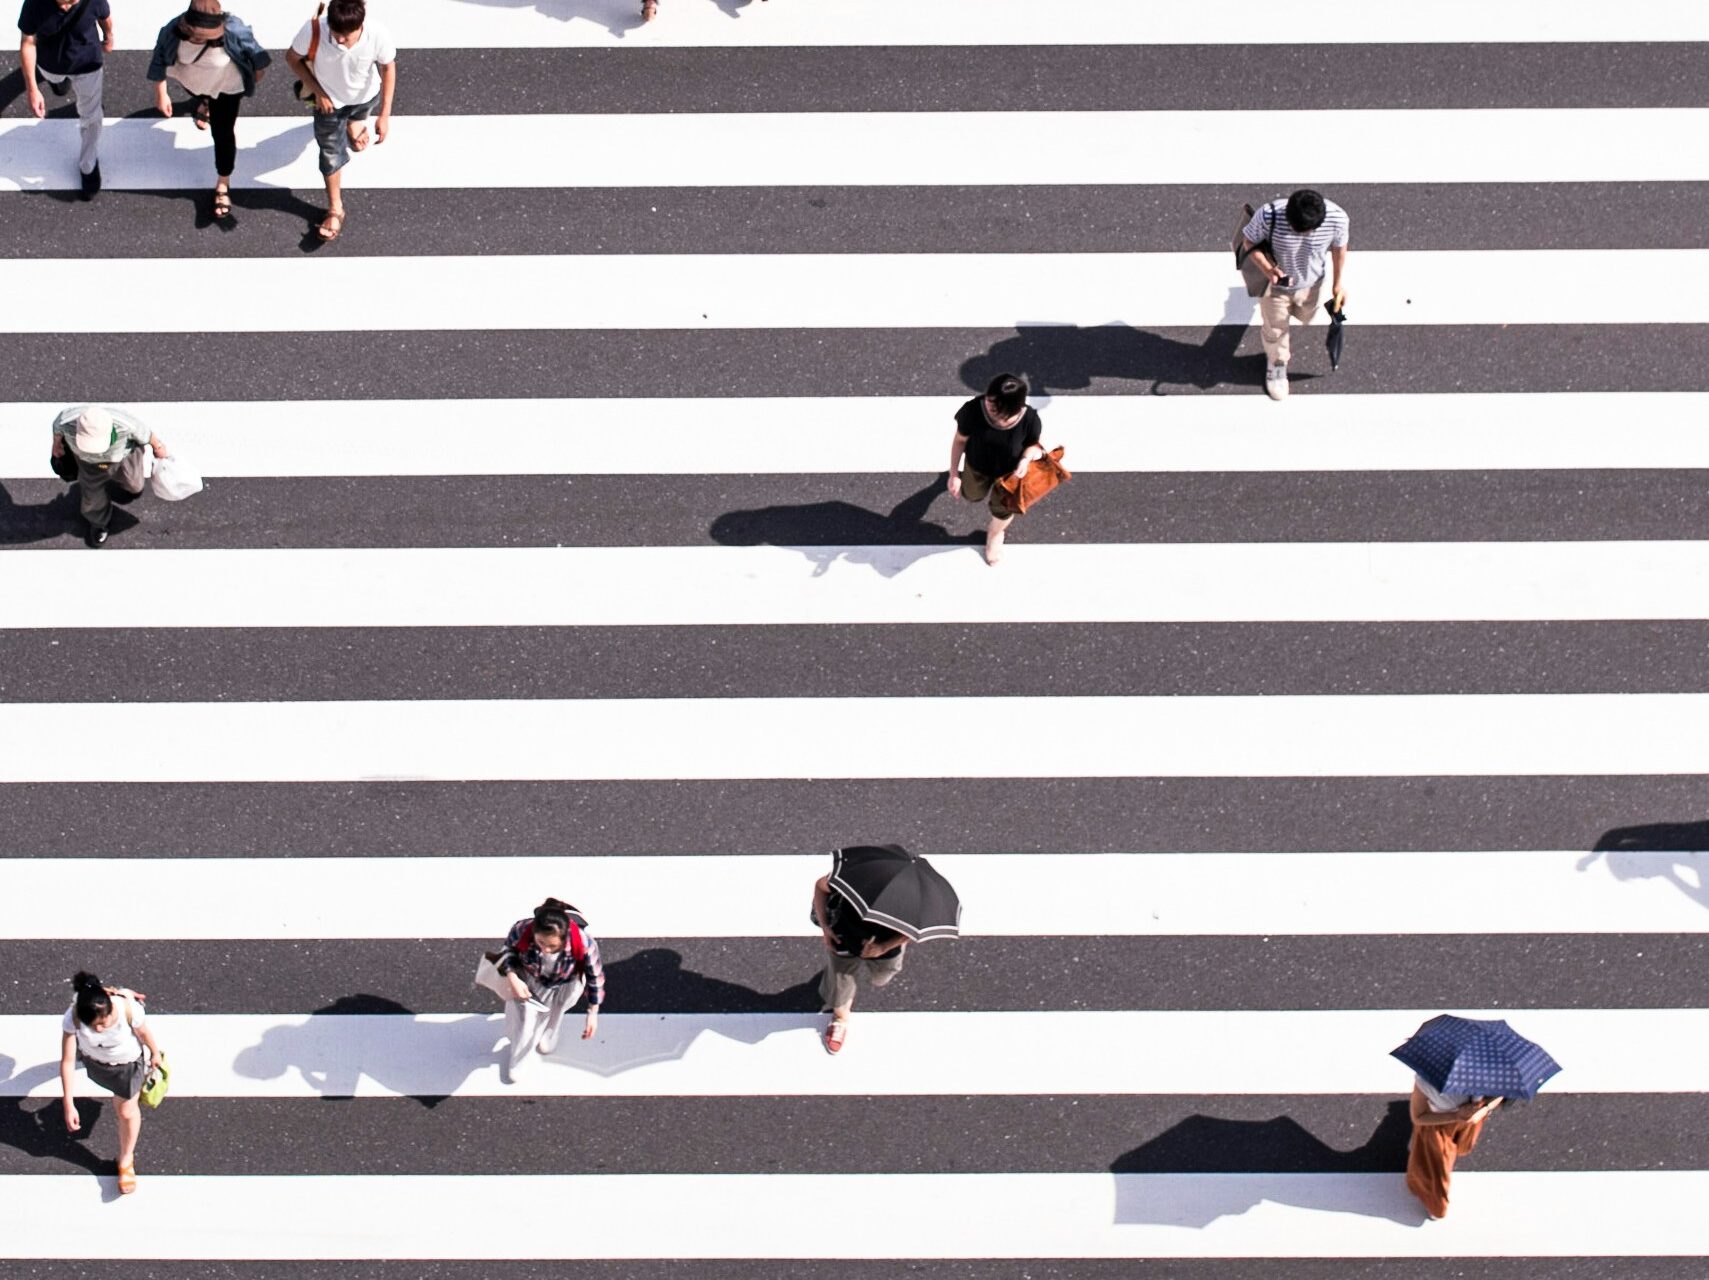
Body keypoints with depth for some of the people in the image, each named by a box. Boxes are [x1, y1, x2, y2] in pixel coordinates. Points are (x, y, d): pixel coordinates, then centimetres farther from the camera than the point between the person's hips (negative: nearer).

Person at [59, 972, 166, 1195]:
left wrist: (155, 1054, 1)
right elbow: (67, 1061, -32)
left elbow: (145, 1033, -20)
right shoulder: (72, 1018, -40)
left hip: (128, 1061, -1)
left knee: (127, 1111, 12)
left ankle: (126, 1161, 39)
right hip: (94, 1059, 1)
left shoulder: (128, 1009, -43)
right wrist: (69, 1105, -30)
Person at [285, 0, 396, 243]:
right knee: (331, 154, 12)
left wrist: (385, 115, -16)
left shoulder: (378, 36, -40)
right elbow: (292, 58, -18)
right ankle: (335, 209, 36)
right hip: (329, 100, -1)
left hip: (365, 97, 1)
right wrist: (317, 91, -19)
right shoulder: (314, 30, -41)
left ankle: (353, 122, 72)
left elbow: (388, 68, -19)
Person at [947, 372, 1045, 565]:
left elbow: (1033, 443, -14)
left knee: (1002, 510, 26)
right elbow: (960, 440, -18)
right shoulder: (973, 410, -39)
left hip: (1009, 472, -1)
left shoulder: (1029, 419, -38)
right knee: (972, 496, 33)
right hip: (977, 467, 1)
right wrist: (954, 474, -10)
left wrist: (1026, 459, -36)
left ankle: (994, 533, 63)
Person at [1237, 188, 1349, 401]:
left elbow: (1339, 247, -11)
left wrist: (1337, 284, 1)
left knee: (1305, 317, 32)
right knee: (1275, 330, 21)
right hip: (1274, 283, -2)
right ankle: (1277, 364, 53)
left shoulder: (1337, 218, -34)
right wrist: (1267, 268, -37)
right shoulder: (1269, 216, -40)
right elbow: (1248, 242, -20)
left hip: (1310, 284, 2)